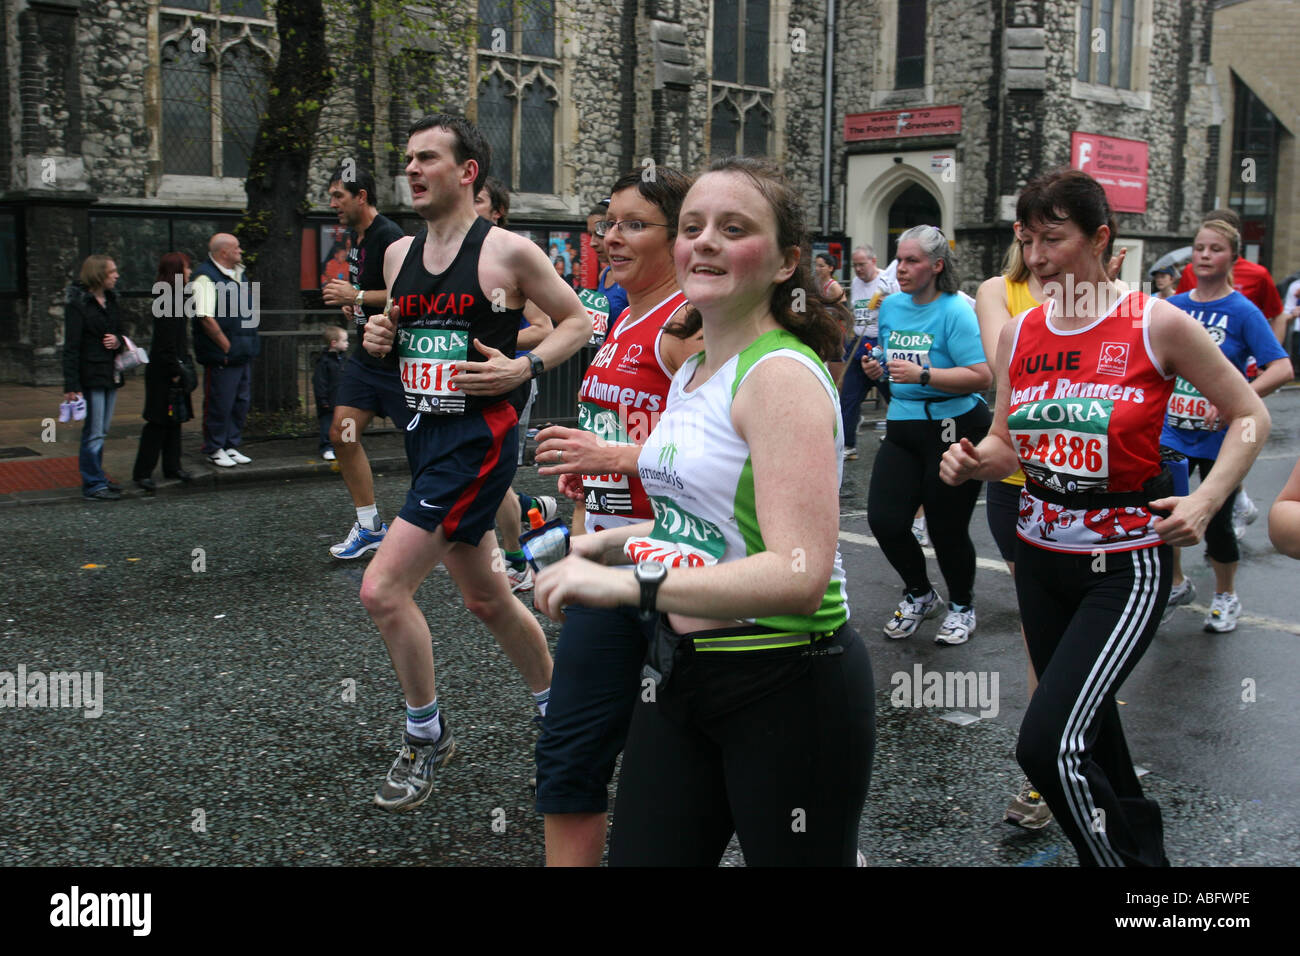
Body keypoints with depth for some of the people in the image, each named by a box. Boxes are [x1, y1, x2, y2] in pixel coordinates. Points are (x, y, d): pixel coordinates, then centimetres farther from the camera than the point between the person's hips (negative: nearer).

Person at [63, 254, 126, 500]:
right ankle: (93, 485, 1)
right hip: (91, 376, -7)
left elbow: (120, 331, 24)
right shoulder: (78, 304, -10)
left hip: (110, 375, 7)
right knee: (94, 432, -5)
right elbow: (71, 347, -13)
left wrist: (118, 341, -3)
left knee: (102, 431, 13)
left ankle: (96, 478, 22)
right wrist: (71, 385, -18)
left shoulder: (111, 300, 13)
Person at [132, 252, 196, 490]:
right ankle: (143, 472, 0)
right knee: (159, 421, -6)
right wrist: (175, 371, -19)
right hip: (164, 371, -10)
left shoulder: (175, 299, 13)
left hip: (174, 369, 10)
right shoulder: (168, 301, -18)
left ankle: (172, 466, 23)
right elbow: (166, 341, -21)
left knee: (174, 419, 14)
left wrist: (185, 367, 17)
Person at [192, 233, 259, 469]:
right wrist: (227, 346, -17)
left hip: (244, 354, 9)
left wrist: (248, 347, 16)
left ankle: (231, 446, 23)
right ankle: (214, 449, 10)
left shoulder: (238, 274, 16)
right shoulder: (206, 277, -13)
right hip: (222, 357, -9)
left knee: (241, 402, 12)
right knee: (219, 403, -1)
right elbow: (206, 317, -20)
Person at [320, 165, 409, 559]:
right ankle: (370, 527, 12)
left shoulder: (389, 237, -17)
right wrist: (351, 305, 12)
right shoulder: (356, 236, 13)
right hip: (367, 354, 9)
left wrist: (358, 297, -21)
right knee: (342, 434, 3)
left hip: (398, 359, -9)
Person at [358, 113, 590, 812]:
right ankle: (557, 709, 39)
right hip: (424, 434, 8)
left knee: (383, 589, -13)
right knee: (486, 598, 18)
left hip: (478, 438, -8)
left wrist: (526, 367, -17)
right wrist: (380, 338, 2)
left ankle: (425, 740, 7)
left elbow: (577, 321, -1)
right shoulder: (398, 255, 10)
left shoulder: (508, 251, -9)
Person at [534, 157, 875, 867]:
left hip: (788, 686, -8)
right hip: (678, 672, 8)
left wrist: (632, 584, -31)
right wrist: (613, 541, 13)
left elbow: (799, 575, -28)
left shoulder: (782, 376, -17)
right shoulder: (690, 374, 11)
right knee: (640, 853, 11)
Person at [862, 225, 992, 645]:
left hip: (954, 428, -6)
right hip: (903, 427, 6)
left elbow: (982, 376, -20)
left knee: (946, 528, 3)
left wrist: (922, 375, -27)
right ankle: (919, 595, 23)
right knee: (884, 519, -5)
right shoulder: (891, 306, 8)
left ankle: (962, 606, 30)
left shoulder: (956, 311, -13)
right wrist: (876, 368, 2)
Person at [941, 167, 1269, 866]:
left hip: (1125, 564, -6)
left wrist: (1205, 501, -13)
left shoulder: (1158, 324, -10)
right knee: (1087, 727, 20)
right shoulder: (1019, 333, 3)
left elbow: (1250, 416, 0)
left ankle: (1126, 858, 4)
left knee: (1049, 743, -18)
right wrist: (971, 461, -9)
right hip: (1040, 556, 6)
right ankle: (1143, 842, 44)